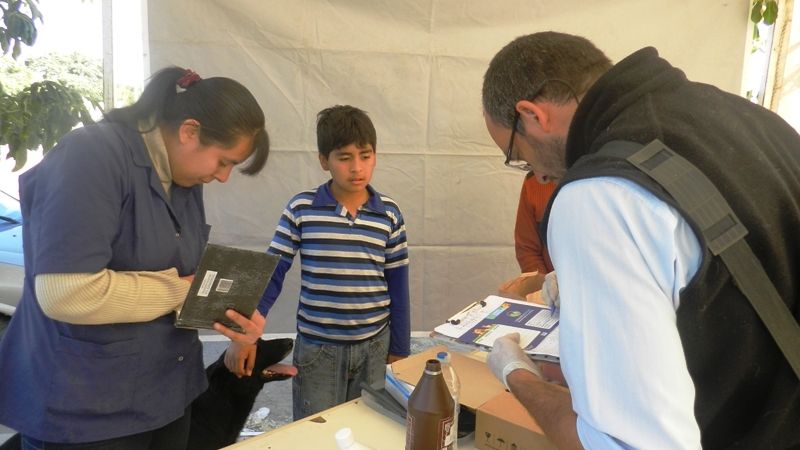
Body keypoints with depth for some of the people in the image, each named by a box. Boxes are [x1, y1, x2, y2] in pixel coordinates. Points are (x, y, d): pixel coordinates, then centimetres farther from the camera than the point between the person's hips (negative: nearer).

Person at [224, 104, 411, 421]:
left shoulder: (389, 214, -3)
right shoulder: (301, 209, -8)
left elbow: (397, 285, 3)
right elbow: (271, 274, -4)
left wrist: (400, 348, 6)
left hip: (374, 346, 2)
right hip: (316, 348, -1)